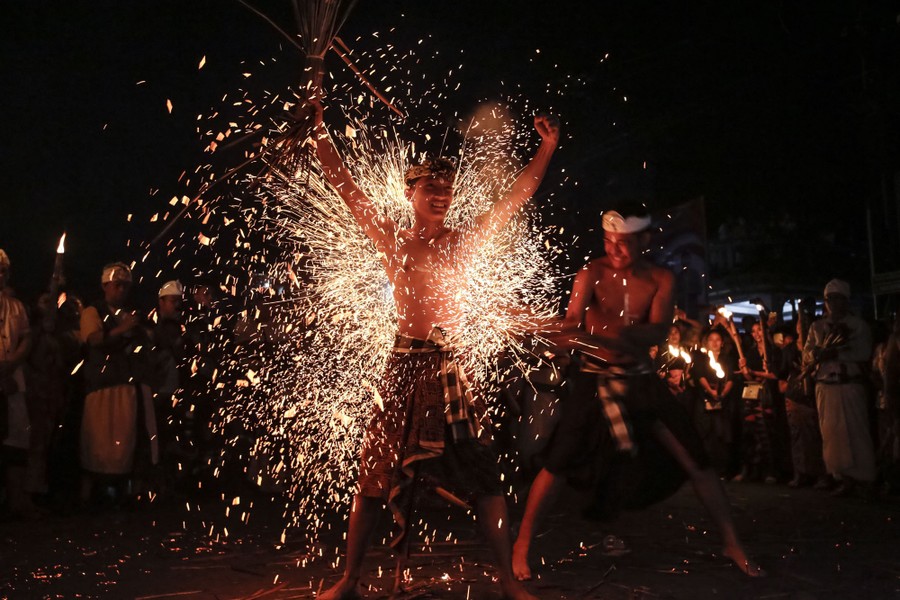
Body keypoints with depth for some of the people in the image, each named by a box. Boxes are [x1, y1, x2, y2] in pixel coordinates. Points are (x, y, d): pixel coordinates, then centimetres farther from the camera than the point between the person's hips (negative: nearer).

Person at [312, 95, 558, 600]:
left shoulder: (463, 242, 7)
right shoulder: (391, 238, 4)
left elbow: (516, 197, 7)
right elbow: (344, 184, 3)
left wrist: (547, 150, 3)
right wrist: (320, 129, 1)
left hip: (452, 368, 1)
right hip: (405, 367, -1)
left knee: (485, 478, 2)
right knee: (376, 477, 6)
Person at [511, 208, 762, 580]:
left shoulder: (660, 280, -2)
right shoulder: (592, 274, -7)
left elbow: (657, 332, -18)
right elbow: (571, 326, -17)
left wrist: (610, 330, -37)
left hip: (639, 379, 2)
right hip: (593, 378, -2)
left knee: (694, 460, -1)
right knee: (559, 463, -9)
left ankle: (733, 544, 13)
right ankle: (523, 544, 8)